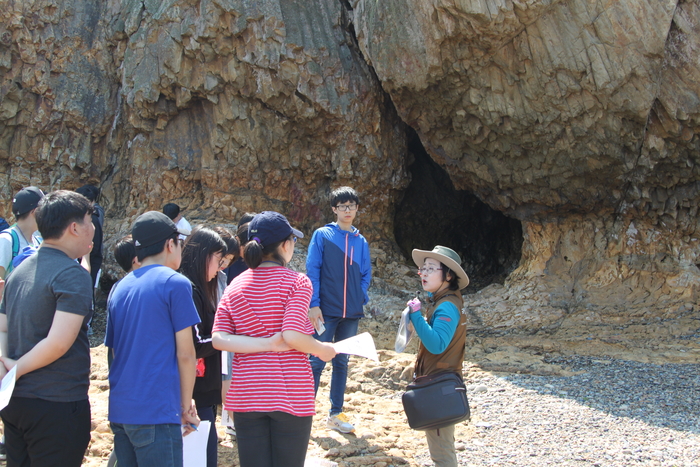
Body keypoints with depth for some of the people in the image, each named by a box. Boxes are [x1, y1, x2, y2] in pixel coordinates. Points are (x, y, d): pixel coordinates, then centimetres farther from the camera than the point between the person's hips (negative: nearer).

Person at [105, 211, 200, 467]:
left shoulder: (120, 288, 13)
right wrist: (186, 406, 4)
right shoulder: (175, 283, -6)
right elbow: (185, 354, -8)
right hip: (156, 412, -7)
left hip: (119, 409, 7)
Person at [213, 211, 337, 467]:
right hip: (290, 394, -4)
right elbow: (292, 336, -18)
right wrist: (322, 350, -1)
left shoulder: (235, 286, 6)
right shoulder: (297, 282, -7)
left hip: (246, 395, 4)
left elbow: (218, 339, -5)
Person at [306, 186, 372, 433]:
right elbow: (312, 271, -7)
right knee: (317, 362, -2)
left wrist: (361, 298, 1)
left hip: (351, 313, 4)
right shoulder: (322, 235, -3)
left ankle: (336, 413, 21)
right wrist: (313, 304, -13)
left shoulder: (361, 241, 9)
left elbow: (366, 274, 15)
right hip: (326, 311, -4)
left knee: (342, 363, 12)